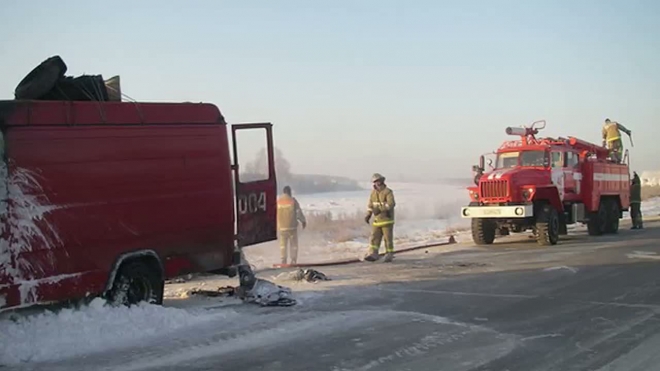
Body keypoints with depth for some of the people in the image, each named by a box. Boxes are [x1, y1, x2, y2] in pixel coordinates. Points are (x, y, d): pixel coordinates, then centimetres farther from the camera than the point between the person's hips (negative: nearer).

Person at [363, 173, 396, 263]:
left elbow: (391, 204, -26)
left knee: (388, 238, 0)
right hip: (377, 220, 6)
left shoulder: (388, 192, -13)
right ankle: (372, 255, -5)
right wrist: (368, 215, 1)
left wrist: (379, 209, -32)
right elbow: (370, 204, 12)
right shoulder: (373, 192, 6)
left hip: (387, 219, -6)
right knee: (374, 238, -2)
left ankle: (389, 256, 9)